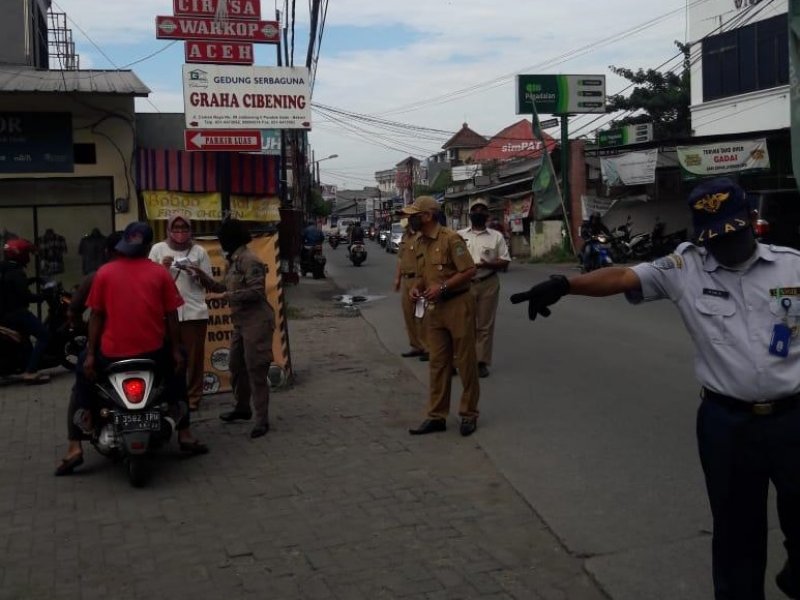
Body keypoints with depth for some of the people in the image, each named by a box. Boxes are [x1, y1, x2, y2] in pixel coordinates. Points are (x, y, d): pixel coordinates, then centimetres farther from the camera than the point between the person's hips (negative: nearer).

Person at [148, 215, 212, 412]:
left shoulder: (199, 251, 7)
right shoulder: (158, 249, 8)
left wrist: (194, 274, -12)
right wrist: (162, 268, -10)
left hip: (194, 312, 0)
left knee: (193, 357, 3)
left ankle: (193, 397, 11)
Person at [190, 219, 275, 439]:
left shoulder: (249, 260, -17)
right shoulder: (233, 261, 14)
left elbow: (256, 291, -24)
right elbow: (223, 287, 20)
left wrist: (232, 295, -14)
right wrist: (201, 274, 12)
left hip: (256, 322, -10)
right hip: (241, 322, 10)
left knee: (256, 370, -7)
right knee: (237, 367, 19)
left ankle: (262, 419, -1)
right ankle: (242, 408, 35)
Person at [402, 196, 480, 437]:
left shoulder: (451, 238, -14)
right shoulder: (420, 243, 10)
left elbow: (469, 271, -16)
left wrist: (442, 287, -22)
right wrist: (416, 287, 0)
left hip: (457, 306, -7)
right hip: (433, 308, 7)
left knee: (465, 362, 4)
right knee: (438, 363, 10)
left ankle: (469, 414, 15)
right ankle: (437, 416, 16)